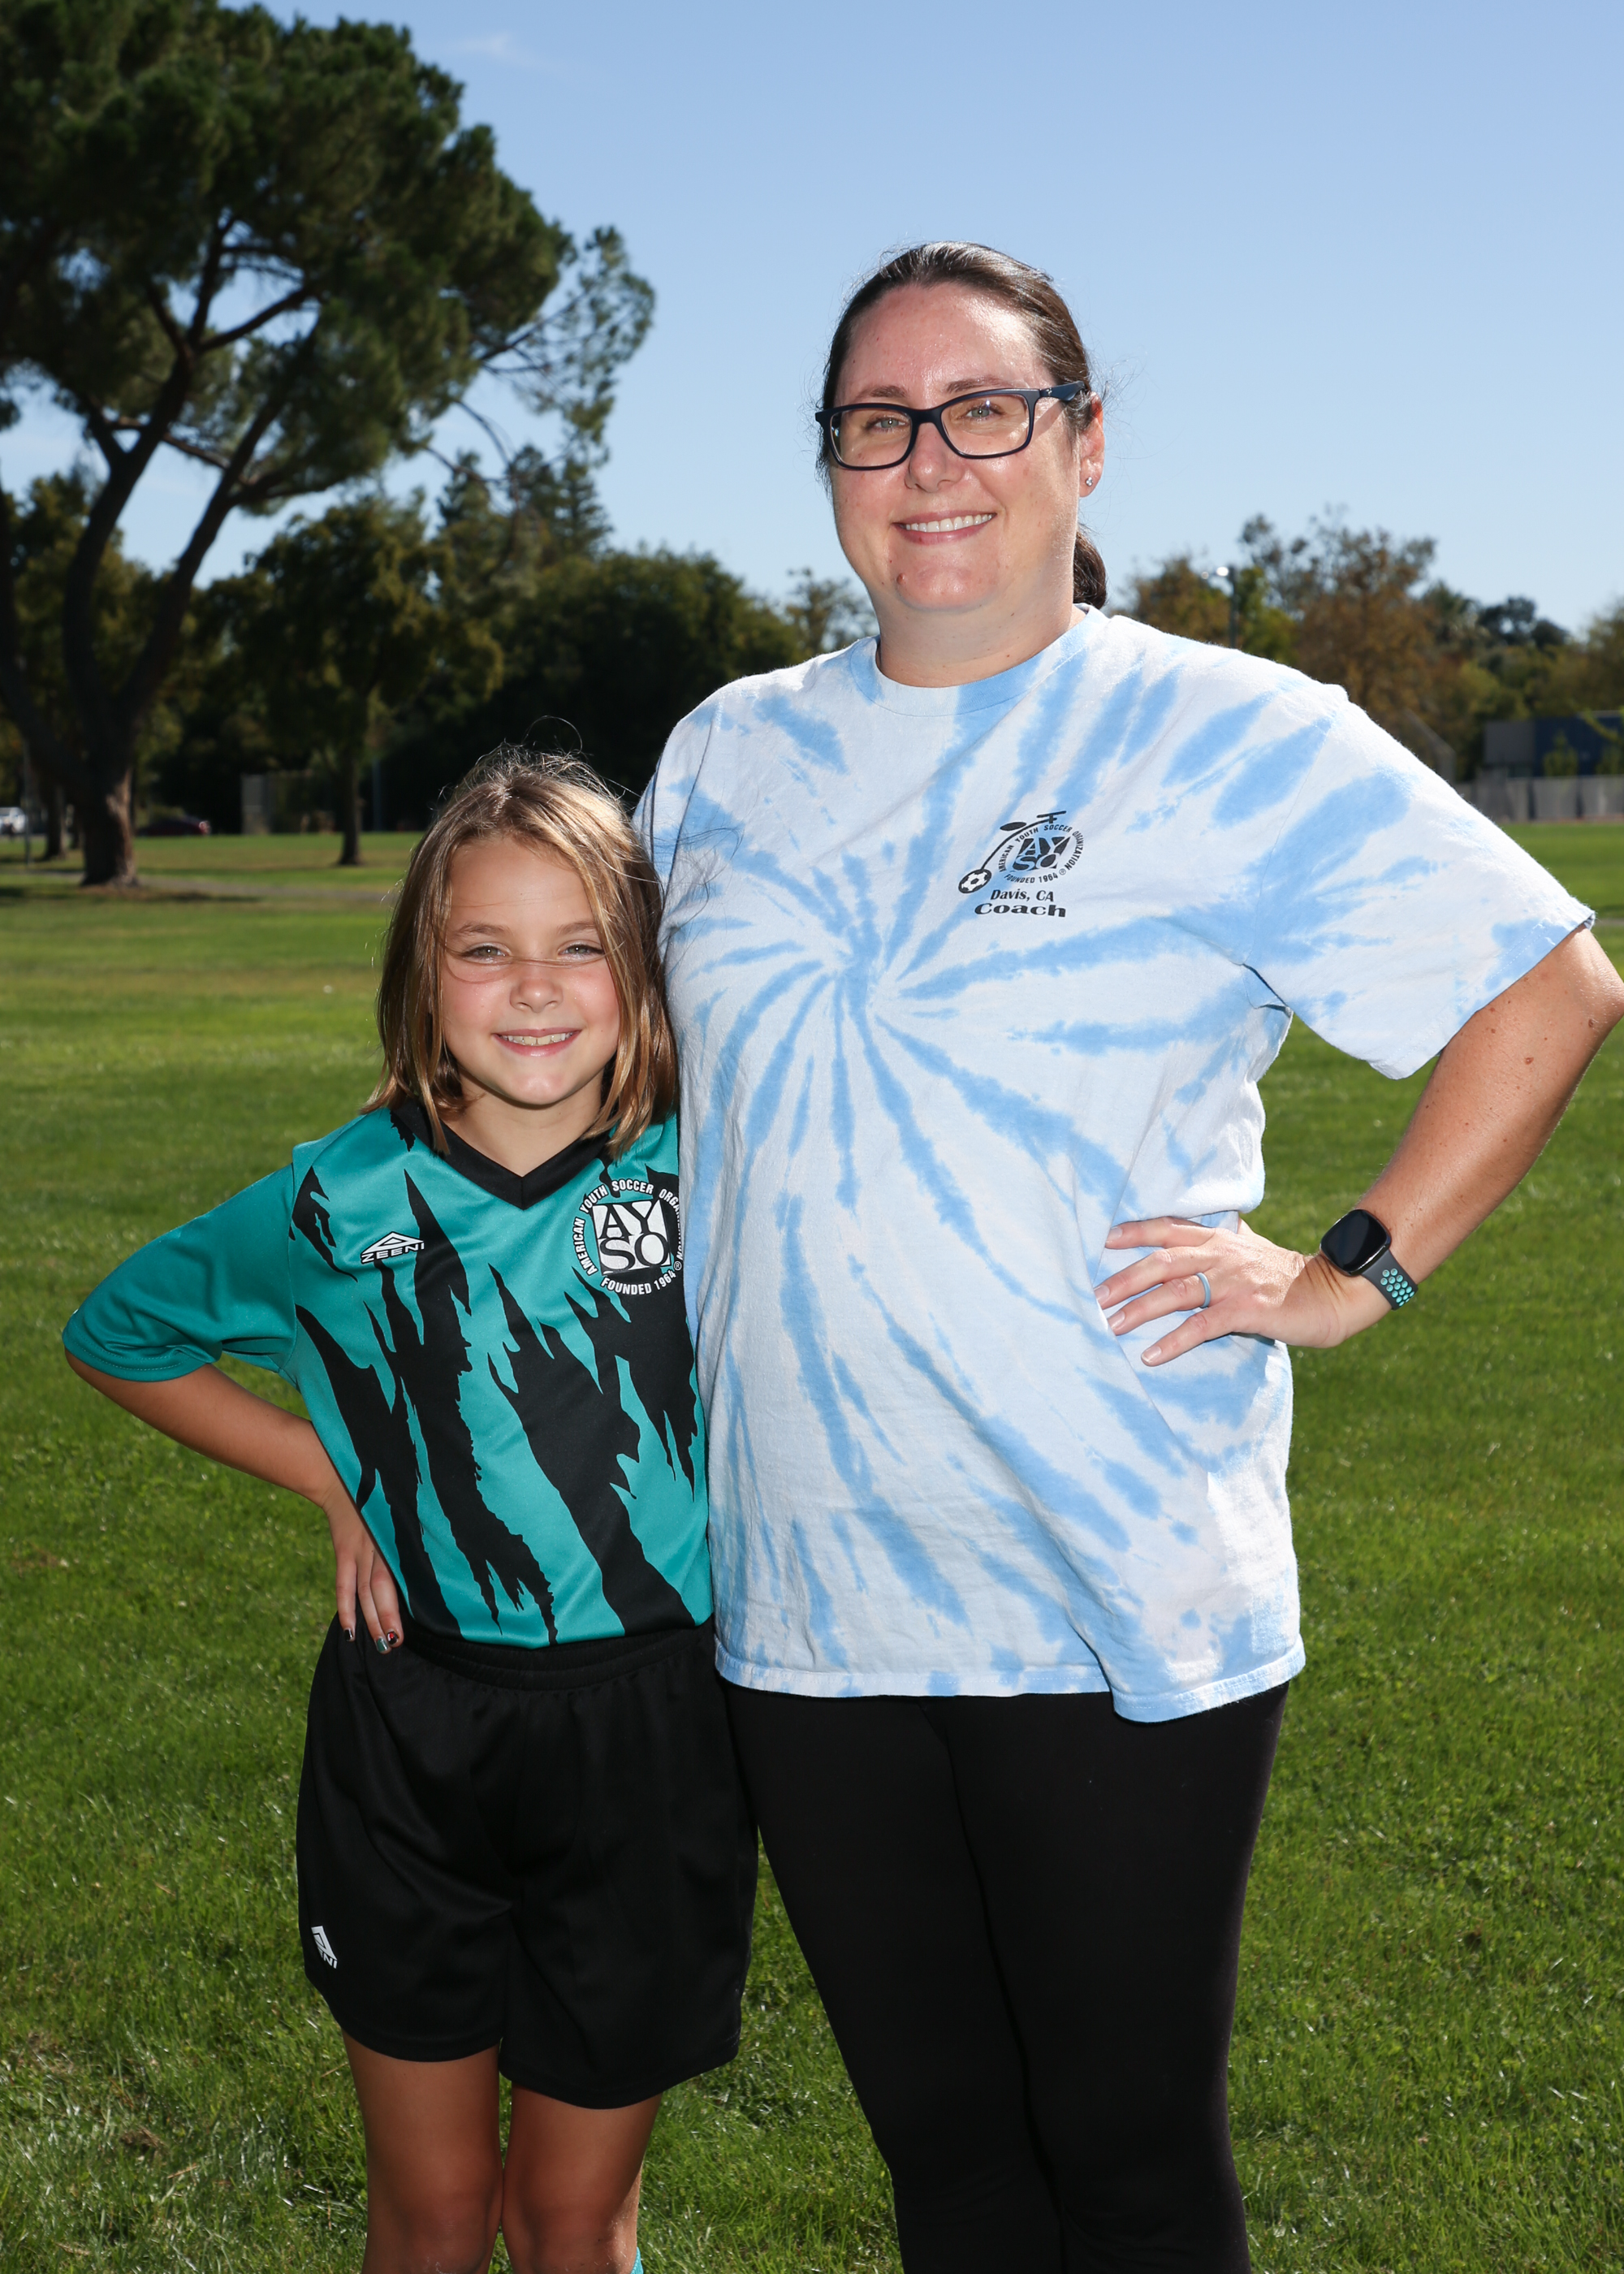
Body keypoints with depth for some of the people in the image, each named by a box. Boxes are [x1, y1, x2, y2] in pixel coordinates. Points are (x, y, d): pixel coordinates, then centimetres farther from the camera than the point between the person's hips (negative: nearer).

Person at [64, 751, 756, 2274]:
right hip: (406, 1742, 1)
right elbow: (117, 1335, 9)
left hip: (643, 1739, 0)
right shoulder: (343, 1203, -6)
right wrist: (335, 1480, 2)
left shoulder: (704, 1177, -7)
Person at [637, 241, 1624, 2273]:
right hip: (803, 1599, 4)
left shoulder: (1235, 741, -6)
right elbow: (641, 1033, 26)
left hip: (1120, 1619, -4)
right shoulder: (731, 752, 9)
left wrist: (1350, 1278, -8)